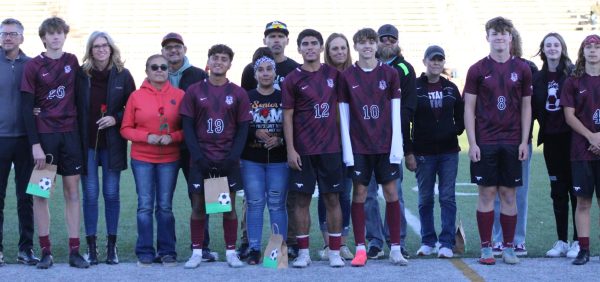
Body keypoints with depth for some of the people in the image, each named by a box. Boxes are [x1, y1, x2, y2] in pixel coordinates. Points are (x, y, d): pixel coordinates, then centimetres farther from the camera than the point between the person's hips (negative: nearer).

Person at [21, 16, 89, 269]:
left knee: (72, 191, 2)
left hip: (70, 134, 3)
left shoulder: (72, 61, 6)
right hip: (44, 134, -3)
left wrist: (81, 131, 3)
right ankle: (45, 251, 7)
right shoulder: (33, 66, -3)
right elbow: (27, 108, -6)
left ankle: (74, 251, 6)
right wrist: (35, 144, -13)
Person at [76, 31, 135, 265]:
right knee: (90, 195, 2)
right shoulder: (81, 75, 0)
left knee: (111, 194, 4)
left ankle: (112, 246, 12)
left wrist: (116, 118, -11)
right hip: (87, 142, 0)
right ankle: (91, 246, 9)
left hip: (112, 143, 0)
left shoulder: (123, 75, 2)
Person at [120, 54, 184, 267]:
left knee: (165, 206, 5)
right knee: (145, 206, 1)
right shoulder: (136, 96, 0)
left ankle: (167, 251, 13)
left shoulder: (179, 95, 1)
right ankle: (145, 252, 7)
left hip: (169, 159, 0)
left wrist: (172, 137, -14)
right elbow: (126, 128, 2)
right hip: (142, 158, 0)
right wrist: (146, 136, -14)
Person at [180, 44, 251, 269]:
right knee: (198, 205, 1)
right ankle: (196, 252, 9)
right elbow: (187, 126, 1)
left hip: (228, 160, 0)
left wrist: (233, 157, -9)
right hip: (200, 159, 0)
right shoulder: (194, 91, 4)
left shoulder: (238, 94, 4)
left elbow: (243, 129, 3)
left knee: (229, 206, 3)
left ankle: (231, 252, 10)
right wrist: (198, 156, -9)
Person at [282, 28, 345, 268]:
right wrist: (290, 149, -7)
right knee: (302, 199, 2)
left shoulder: (333, 74, 6)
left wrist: (342, 137, 6)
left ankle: (335, 252, 9)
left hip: (330, 147, 2)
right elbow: (287, 117, -1)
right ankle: (303, 252, 9)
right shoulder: (292, 79, 0)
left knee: (332, 198, 3)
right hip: (302, 150, -1)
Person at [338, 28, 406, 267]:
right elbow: (343, 115, 2)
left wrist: (397, 146, -4)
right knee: (359, 193, 0)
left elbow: (395, 112, 2)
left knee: (391, 193, 1)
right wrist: (347, 149, -4)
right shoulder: (347, 76, 2)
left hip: (386, 145, 0)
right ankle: (360, 249, 7)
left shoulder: (389, 74, 3)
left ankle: (395, 248, 7)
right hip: (359, 146, 0)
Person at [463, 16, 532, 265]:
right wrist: (472, 143, -6)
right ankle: (486, 248, 6)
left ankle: (508, 247, 11)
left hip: (512, 142, 2)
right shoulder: (477, 70, 2)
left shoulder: (522, 69, 7)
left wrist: (524, 142, 2)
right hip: (485, 142, -1)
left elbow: (526, 107, 9)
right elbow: (469, 108, 1)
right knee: (487, 193, 0)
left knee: (509, 194, 4)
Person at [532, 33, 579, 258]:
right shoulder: (538, 78, 10)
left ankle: (577, 241, 4)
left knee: (575, 189, -1)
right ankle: (562, 241, 14)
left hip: (571, 138, -5)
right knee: (558, 192, 9)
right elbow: (534, 110, 12)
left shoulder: (573, 74, -4)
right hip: (551, 140, 5)